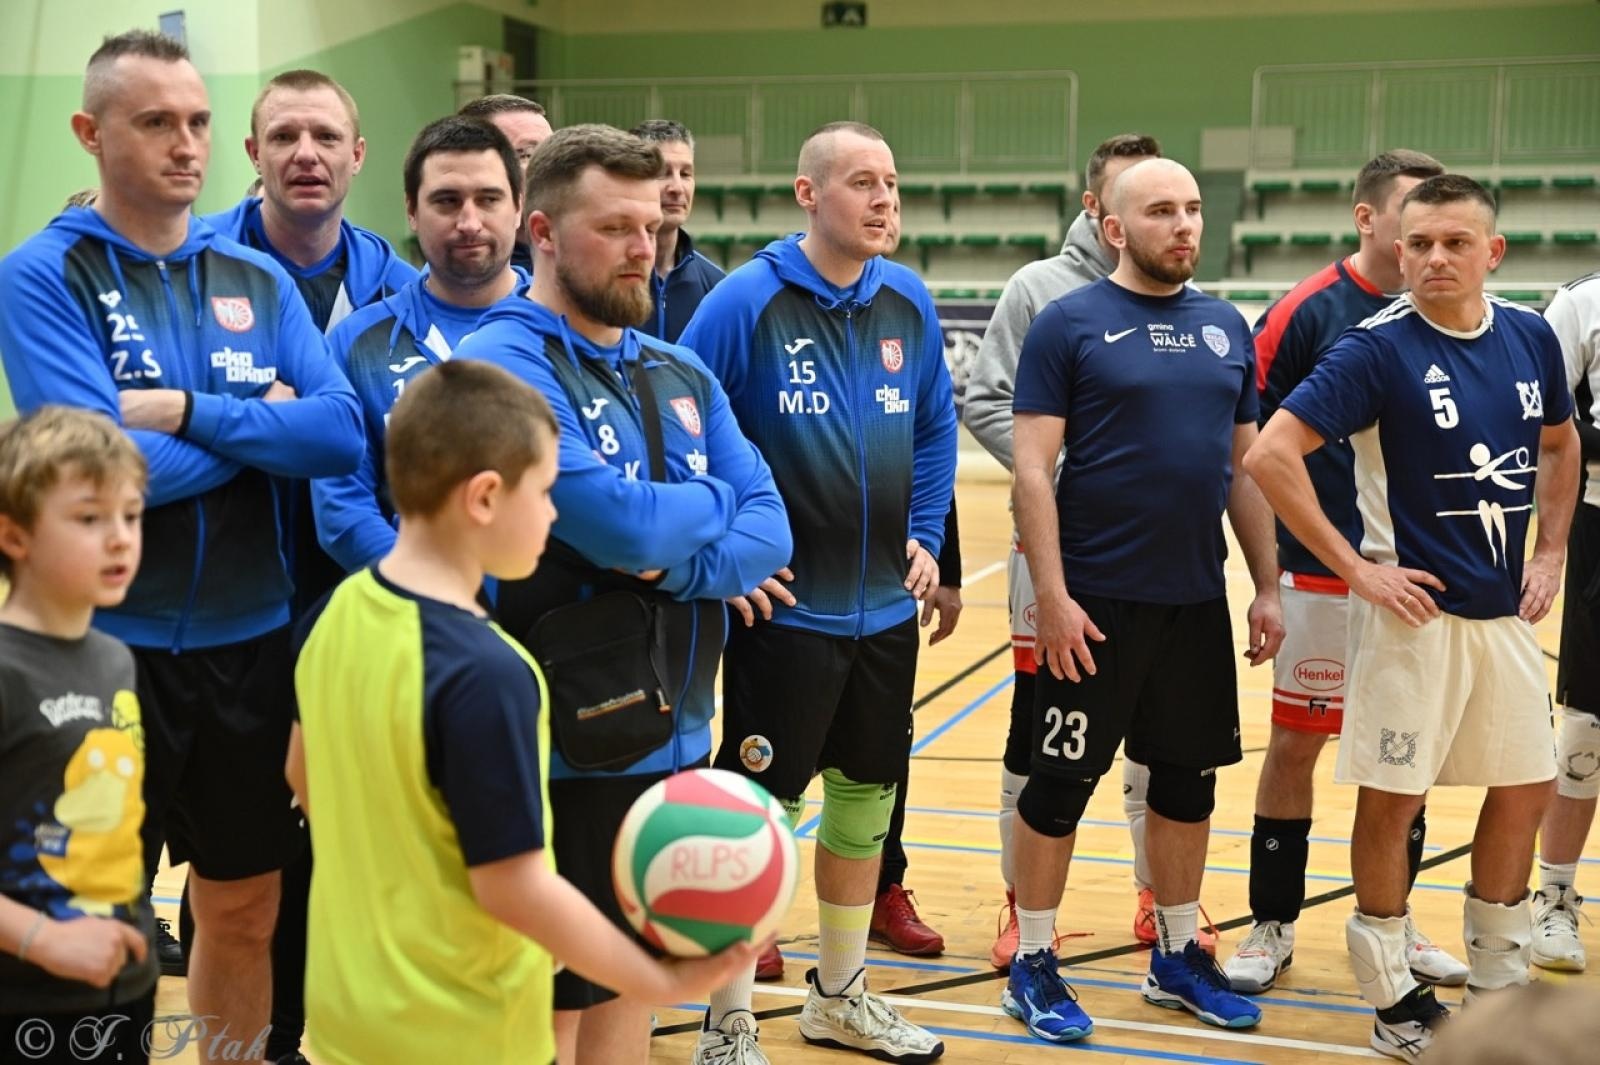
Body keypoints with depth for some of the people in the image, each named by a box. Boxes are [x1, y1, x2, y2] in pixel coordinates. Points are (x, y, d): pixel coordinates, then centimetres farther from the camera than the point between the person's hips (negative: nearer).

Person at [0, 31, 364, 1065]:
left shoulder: (259, 278, 6)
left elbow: (342, 435, -7)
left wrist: (192, 413, -17)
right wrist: (260, 424, -10)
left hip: (253, 638, 4)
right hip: (111, 642, -4)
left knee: (245, 908, 16)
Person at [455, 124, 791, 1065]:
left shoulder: (682, 374, 10)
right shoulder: (505, 367, -14)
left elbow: (770, 528, 2)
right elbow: (624, 527, -24)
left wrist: (677, 569, -16)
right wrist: (709, 501, -4)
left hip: (677, 739, 7)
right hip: (563, 750, -7)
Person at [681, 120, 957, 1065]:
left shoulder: (910, 302, 5)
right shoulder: (747, 301, -12)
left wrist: (925, 536, 6)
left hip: (887, 609, 6)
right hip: (785, 608, -6)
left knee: (866, 797, 16)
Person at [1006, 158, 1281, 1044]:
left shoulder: (1227, 329, 10)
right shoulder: (1069, 323, -6)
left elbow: (1247, 469, 14)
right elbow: (1032, 470, -10)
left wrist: (1267, 588, 11)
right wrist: (1051, 594, -16)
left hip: (1198, 601, 5)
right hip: (1096, 601, -5)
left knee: (1188, 781, 14)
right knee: (1063, 782, 4)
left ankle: (1178, 957, 30)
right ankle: (1032, 964, 20)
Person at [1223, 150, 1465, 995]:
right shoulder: (1309, 311, -9)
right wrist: (1266, 552, -8)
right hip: (1324, 572, -4)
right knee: (1296, 742, 5)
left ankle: (1393, 923, 28)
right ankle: (1273, 924, 18)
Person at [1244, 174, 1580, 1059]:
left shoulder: (1530, 338, 3)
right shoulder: (1378, 348, -14)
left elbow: (1561, 444, 22)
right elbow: (1271, 454, -20)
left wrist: (1551, 553, 11)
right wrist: (1356, 569, -17)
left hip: (1507, 612, 6)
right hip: (1414, 611, -6)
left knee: (1523, 790, 13)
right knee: (1392, 799, 2)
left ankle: (1499, 987, 31)